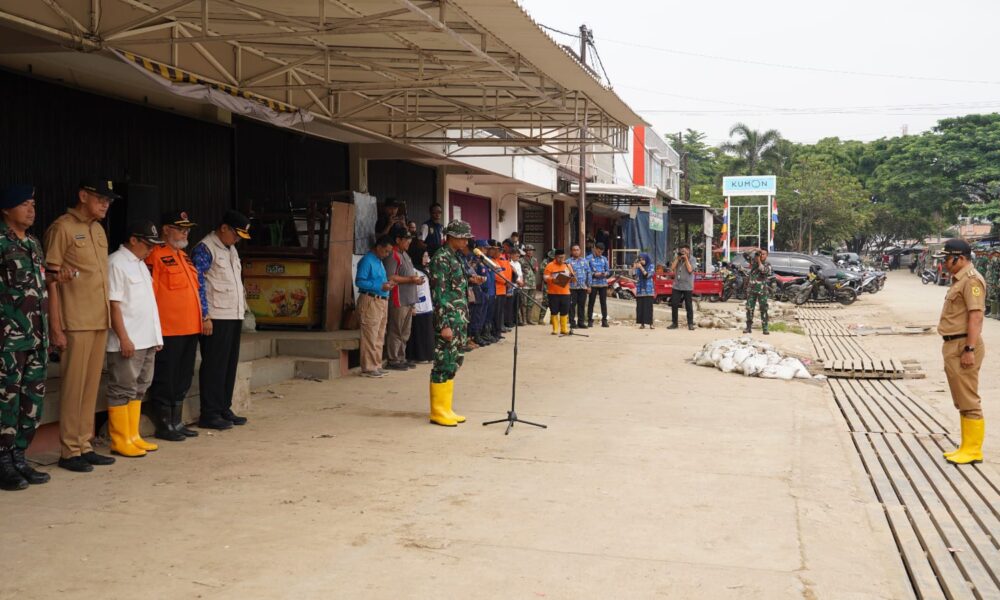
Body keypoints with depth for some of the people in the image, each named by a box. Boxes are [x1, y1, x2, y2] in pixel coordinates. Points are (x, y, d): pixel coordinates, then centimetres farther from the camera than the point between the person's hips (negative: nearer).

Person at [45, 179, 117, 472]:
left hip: (100, 321, 7)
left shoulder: (98, 230, 16)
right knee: (73, 387, -3)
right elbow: (51, 279, -10)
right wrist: (55, 326, -14)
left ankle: (84, 446, 17)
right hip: (75, 323, -7)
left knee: (91, 386, 10)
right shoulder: (62, 228, -7)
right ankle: (69, 451, 6)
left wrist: (108, 318, 15)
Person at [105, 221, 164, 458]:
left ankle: (133, 436, 20)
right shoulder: (116, 263, -10)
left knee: (138, 389, 13)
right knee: (122, 391, -3)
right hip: (128, 342, -9)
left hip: (147, 340, 9)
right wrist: (123, 338, -20)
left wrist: (156, 337, 19)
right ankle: (120, 441, 3)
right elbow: (113, 304, -16)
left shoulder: (140, 264, 18)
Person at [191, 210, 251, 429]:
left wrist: (241, 309, 18)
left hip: (234, 316, 8)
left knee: (230, 365, 11)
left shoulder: (231, 249, 18)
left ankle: (224, 409, 20)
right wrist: (205, 316, -17)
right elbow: (198, 283, -14)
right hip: (216, 318, -8)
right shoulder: (204, 249, -9)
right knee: (214, 366, -4)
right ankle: (209, 414, 2)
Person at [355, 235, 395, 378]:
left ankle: (376, 366, 20)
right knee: (370, 337, -8)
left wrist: (387, 284, 5)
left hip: (382, 301, 10)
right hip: (371, 301, -10)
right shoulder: (367, 260, -10)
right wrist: (381, 286, -19)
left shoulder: (379, 261, 18)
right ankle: (368, 368, -5)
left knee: (379, 337, 13)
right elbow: (359, 281, -17)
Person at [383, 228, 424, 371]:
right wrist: (411, 279, -19)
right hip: (398, 300, -10)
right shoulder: (392, 255, -12)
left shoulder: (405, 254, 19)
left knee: (405, 333, 14)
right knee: (396, 332, -6)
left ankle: (401, 359, 21)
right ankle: (392, 360, -1)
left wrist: (416, 278, 8)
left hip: (408, 299, 10)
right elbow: (390, 277, -21)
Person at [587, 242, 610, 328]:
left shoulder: (604, 258, 13)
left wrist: (606, 273, -8)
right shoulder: (589, 258, 2)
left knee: (604, 302, 2)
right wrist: (594, 274, -17)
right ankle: (590, 320, 6)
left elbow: (608, 270, 14)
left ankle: (604, 320, 6)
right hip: (593, 283, -3)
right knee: (591, 302, 0)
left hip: (603, 283, 3)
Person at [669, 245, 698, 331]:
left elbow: (690, 270, -15)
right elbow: (672, 268, -2)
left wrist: (686, 259, -12)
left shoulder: (692, 259, -1)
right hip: (677, 285, 4)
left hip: (687, 286, -4)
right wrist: (677, 258, -6)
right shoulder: (677, 258, 10)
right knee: (674, 304, 2)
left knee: (688, 305, 1)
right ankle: (674, 323, 11)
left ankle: (690, 323, 8)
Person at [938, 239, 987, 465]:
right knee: (961, 401, 15)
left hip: (964, 346, -11)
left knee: (969, 401, -5)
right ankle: (967, 446, 23)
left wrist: (969, 349, -24)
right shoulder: (958, 280, 17)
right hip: (953, 346, 11)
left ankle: (973, 450, 1)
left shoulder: (971, 280, -14)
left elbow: (975, 317, -21)